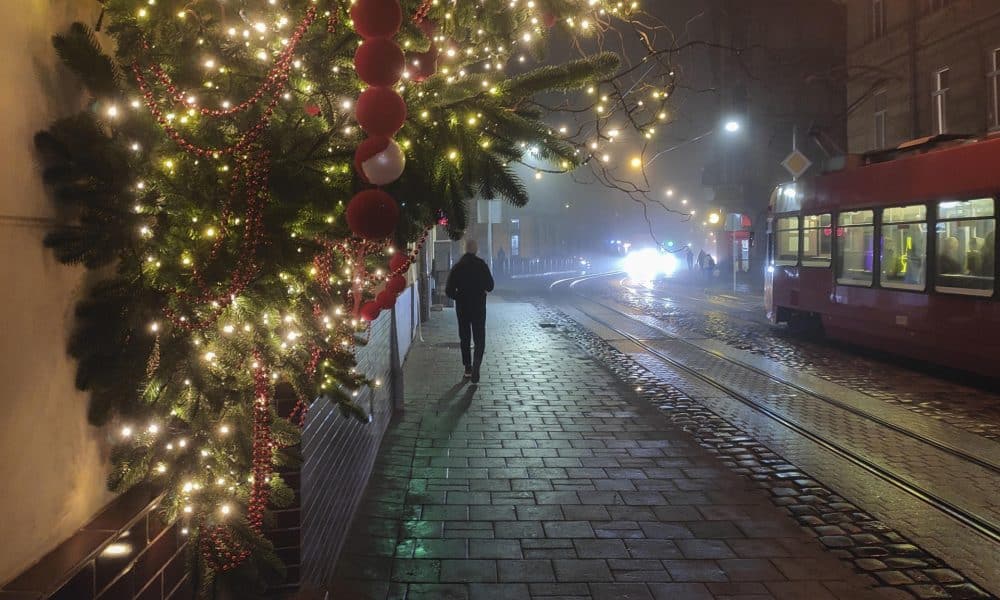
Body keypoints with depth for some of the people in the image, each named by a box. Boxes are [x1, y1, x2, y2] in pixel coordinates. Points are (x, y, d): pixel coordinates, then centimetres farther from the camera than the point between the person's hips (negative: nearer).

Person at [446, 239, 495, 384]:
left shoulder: (457, 266, -2)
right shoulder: (481, 264, -7)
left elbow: (449, 290, -4)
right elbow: (490, 286, -5)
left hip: (462, 307, 2)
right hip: (479, 306, -2)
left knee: (464, 338, 14)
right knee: (479, 338, 0)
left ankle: (468, 368, 17)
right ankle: (476, 364, -21)